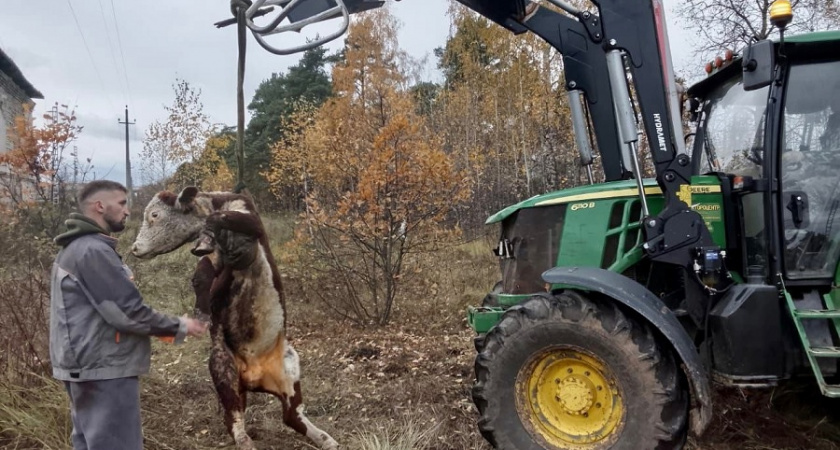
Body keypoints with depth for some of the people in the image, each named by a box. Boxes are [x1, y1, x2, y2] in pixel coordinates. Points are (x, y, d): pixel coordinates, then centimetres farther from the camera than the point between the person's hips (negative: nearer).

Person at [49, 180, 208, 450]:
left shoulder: (77, 248, 15)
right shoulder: (93, 251, -18)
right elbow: (127, 311, -21)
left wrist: (165, 327, 13)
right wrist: (179, 327, -9)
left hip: (87, 366, 11)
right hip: (103, 369, -11)